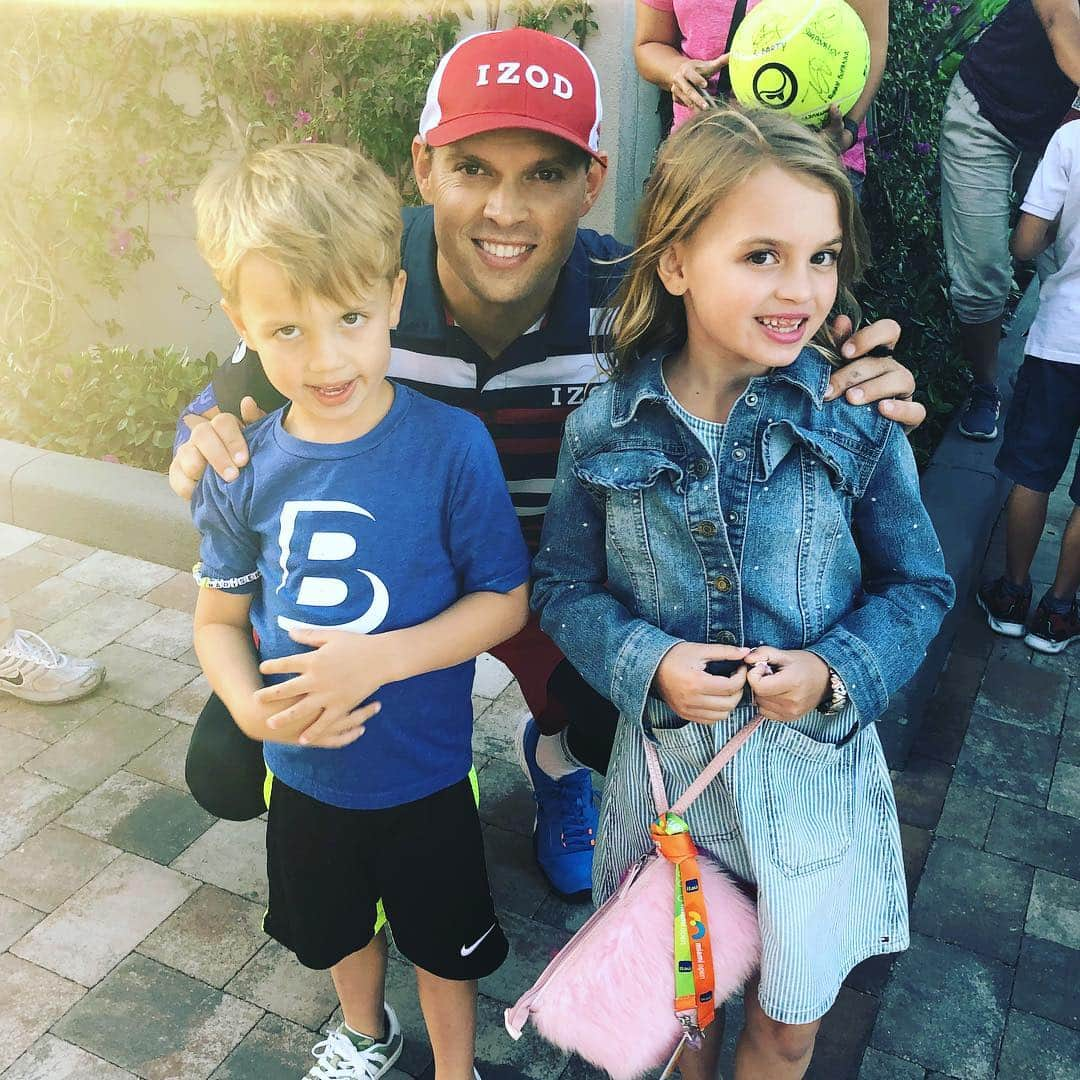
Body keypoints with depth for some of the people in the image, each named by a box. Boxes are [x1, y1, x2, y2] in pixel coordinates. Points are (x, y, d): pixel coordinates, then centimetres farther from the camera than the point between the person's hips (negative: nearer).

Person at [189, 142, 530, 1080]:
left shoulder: (452, 445, -23)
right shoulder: (243, 468, -13)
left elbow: (506, 600, -18)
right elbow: (220, 616, -3)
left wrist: (382, 658, -29)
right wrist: (252, 709, -21)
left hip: (425, 775, -3)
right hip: (304, 773, 4)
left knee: (443, 944, 22)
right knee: (337, 926, 30)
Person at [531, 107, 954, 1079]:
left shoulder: (857, 422, -14)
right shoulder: (605, 429, -13)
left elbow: (918, 586, -4)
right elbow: (565, 586, -3)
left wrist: (836, 674, -21)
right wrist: (648, 664, -20)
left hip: (813, 760, 0)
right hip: (667, 753, 1)